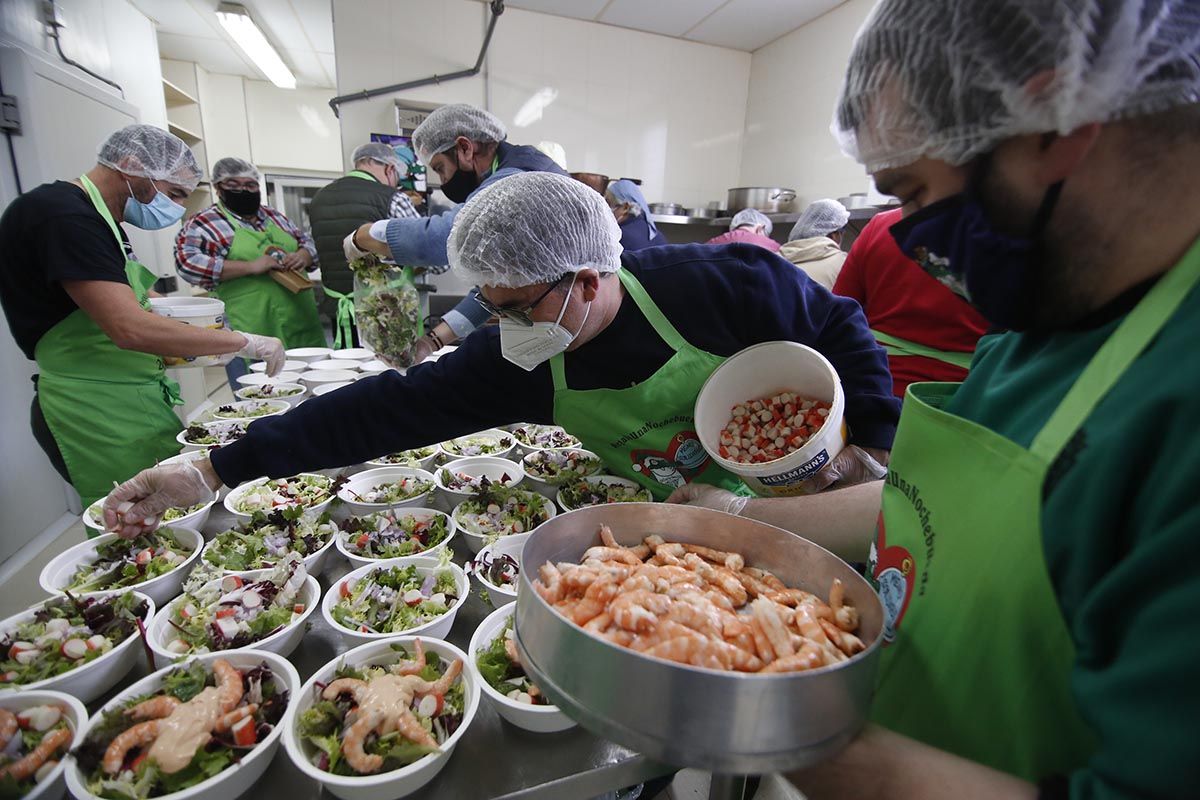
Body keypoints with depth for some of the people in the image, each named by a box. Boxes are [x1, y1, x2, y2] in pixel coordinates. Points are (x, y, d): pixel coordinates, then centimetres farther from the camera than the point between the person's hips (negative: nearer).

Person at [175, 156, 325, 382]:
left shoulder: (274, 216, 17)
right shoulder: (205, 224, 0)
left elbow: (306, 241, 23)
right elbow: (187, 262, -13)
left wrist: (303, 255, -2)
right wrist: (251, 267, -19)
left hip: (304, 328, 6)